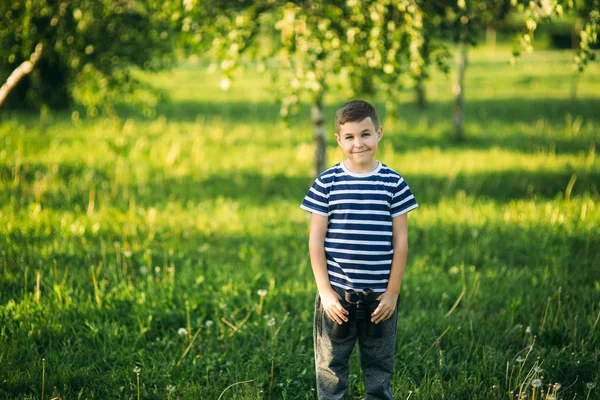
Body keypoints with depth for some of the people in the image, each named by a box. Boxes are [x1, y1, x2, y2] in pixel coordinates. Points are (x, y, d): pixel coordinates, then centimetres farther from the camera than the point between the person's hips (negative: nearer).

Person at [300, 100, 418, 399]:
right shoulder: (327, 183, -2)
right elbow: (316, 240, -1)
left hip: (380, 296, 1)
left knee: (379, 371, 12)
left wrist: (392, 292, -3)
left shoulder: (393, 183, -1)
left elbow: (400, 242, 0)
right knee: (330, 372, 7)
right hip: (336, 294, 0)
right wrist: (325, 291, -6)